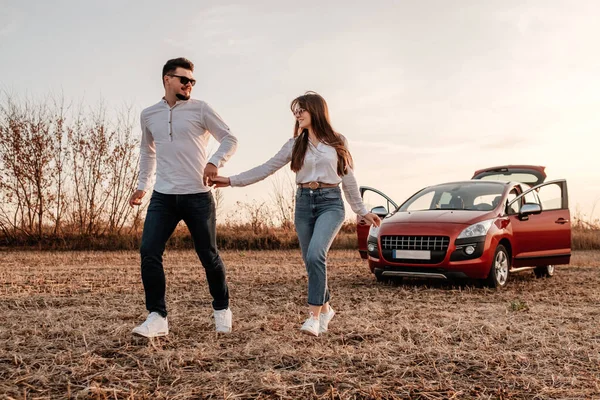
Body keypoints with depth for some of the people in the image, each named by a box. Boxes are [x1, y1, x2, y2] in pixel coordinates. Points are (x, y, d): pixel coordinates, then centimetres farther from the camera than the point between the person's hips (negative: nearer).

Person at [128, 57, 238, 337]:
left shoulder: (200, 109, -1)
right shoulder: (148, 115, 10)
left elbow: (230, 139, -1)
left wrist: (215, 161, -18)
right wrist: (142, 186, 21)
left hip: (198, 196, -2)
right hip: (163, 197, 3)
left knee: (208, 255, 5)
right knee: (149, 252, -11)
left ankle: (222, 309, 26)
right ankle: (157, 316, -2)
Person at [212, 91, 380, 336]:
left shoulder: (337, 142, 4)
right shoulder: (295, 145, 8)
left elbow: (348, 179, 11)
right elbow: (266, 169, 4)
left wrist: (362, 211, 12)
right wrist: (231, 181, -4)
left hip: (331, 202, -3)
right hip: (304, 203, 3)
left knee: (315, 254, -25)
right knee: (311, 261, 5)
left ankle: (314, 314, -20)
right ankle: (325, 309, 26)